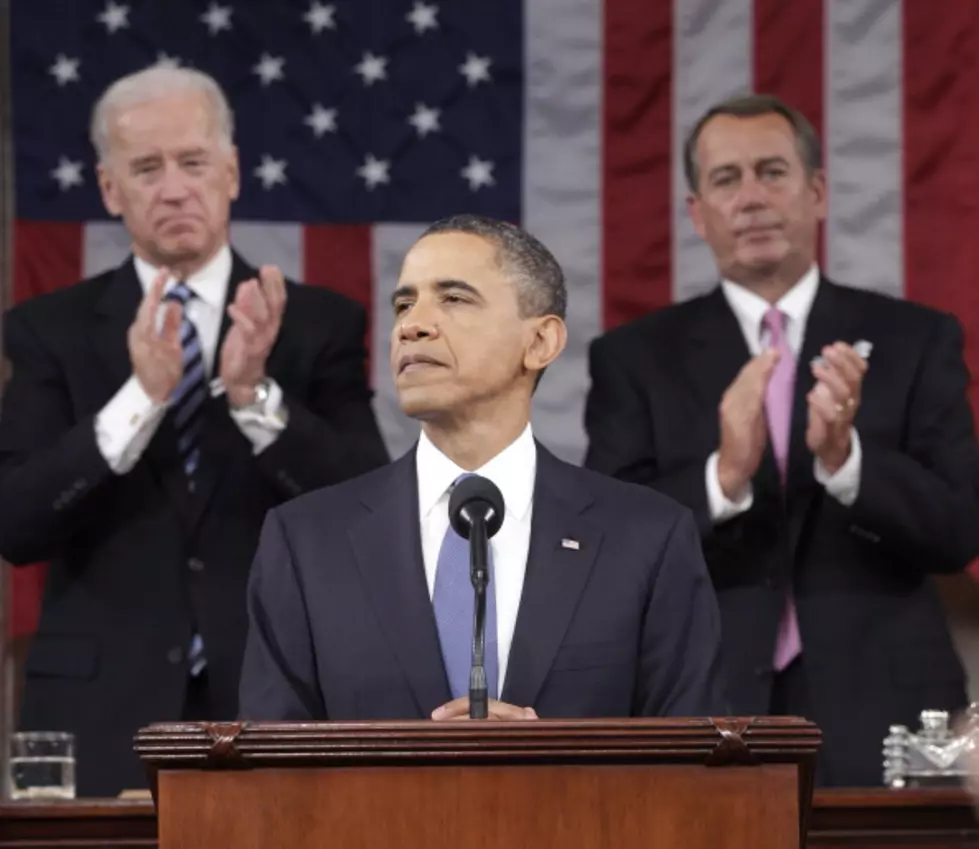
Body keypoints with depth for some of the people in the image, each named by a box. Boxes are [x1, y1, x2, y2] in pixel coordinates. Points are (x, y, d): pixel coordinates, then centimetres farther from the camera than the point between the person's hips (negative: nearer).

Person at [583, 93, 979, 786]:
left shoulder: (914, 341, 6)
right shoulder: (636, 358, 5)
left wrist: (844, 456, -20)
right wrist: (722, 476, -22)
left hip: (878, 716, 1)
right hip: (705, 719, 0)